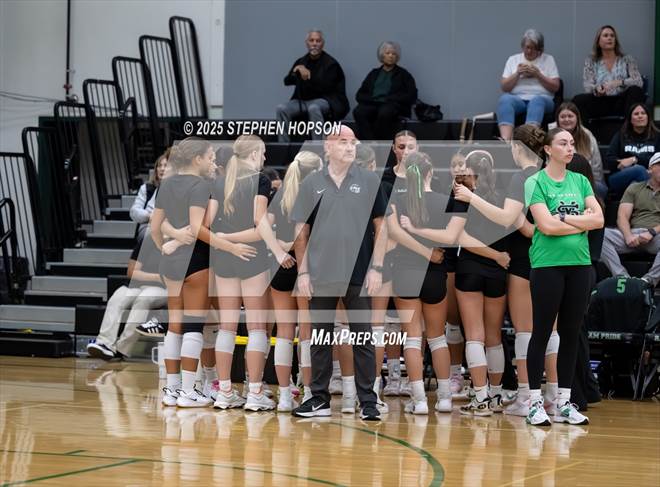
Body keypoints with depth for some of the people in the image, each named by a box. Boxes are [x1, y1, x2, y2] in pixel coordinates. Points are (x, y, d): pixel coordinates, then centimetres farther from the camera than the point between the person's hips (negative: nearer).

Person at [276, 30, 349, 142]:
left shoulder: (331, 63, -4)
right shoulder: (301, 61, 12)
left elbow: (325, 87, -14)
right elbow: (287, 81, 6)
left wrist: (308, 76, -21)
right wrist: (298, 71, -14)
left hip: (325, 100, -5)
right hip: (302, 100, 5)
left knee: (313, 108, -40)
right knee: (282, 108, -21)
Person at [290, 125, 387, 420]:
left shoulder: (369, 182, 3)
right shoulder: (312, 184, 5)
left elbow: (380, 227, 4)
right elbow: (301, 232, 7)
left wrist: (376, 267, -4)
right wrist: (302, 272, 0)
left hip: (359, 276, -1)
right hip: (321, 276, 1)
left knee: (363, 339, 0)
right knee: (320, 338, 7)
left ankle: (368, 402, 5)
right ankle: (319, 399, 15)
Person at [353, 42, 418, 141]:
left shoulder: (403, 75, 17)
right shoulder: (374, 73, 26)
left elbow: (411, 96, 3)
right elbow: (359, 95, 20)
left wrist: (387, 99, -7)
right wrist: (371, 99, -3)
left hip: (393, 105, -3)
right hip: (372, 105, 3)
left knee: (384, 113, -39)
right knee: (359, 112, -32)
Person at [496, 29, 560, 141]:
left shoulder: (548, 60, 14)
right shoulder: (513, 59, 17)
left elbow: (555, 87, 7)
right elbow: (504, 87, 12)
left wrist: (538, 74, -5)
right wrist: (517, 74, -4)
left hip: (542, 99, -1)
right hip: (517, 99, 1)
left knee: (537, 101, -39)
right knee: (505, 99, -35)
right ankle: (505, 141, -54)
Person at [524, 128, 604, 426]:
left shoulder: (580, 181, 11)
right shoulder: (536, 182, -4)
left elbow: (599, 219, 1)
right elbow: (546, 226, -15)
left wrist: (565, 218, -11)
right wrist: (583, 223, -5)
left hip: (579, 265, 5)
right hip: (547, 265, -5)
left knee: (571, 334, 7)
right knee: (542, 332, -1)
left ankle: (564, 402, 13)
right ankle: (535, 402, 4)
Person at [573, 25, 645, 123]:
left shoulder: (627, 59, 11)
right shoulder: (591, 62, 13)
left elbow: (638, 82, -2)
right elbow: (587, 86, 1)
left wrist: (619, 82, -22)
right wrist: (596, 89, -24)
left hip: (621, 101, 0)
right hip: (601, 102, 0)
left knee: (635, 91, -33)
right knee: (578, 100, -29)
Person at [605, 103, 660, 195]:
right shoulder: (620, 136, 20)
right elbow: (609, 160, 8)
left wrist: (635, 160, -9)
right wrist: (623, 163, -11)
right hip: (619, 177, 0)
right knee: (640, 170, -34)